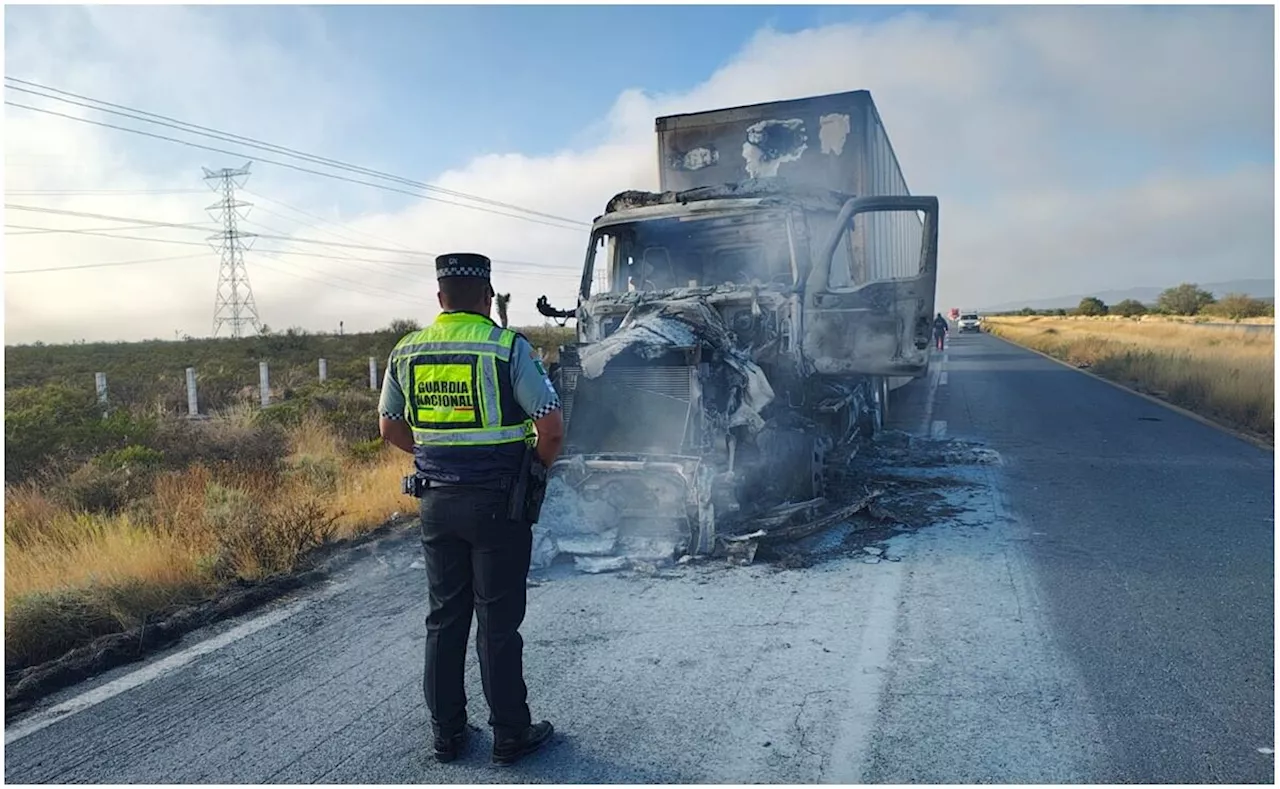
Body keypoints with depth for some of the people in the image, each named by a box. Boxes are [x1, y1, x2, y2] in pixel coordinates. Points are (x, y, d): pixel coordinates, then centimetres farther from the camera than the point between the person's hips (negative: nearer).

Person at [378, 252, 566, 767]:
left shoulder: (407, 351, 3)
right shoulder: (507, 347, -12)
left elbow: (389, 427, 14)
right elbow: (551, 427, -15)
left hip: (437, 502, 4)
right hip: (497, 502, -4)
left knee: (444, 618, 16)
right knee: (498, 623, 6)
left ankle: (446, 733, 27)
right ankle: (510, 735, 20)